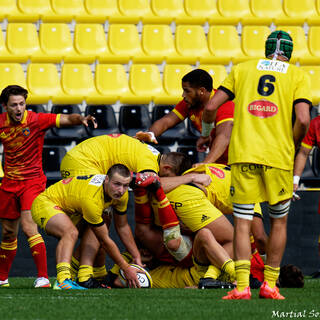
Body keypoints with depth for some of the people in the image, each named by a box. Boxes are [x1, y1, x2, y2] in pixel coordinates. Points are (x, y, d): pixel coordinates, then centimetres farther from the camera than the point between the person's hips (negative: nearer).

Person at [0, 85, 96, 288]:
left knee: (28, 226, -22)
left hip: (32, 181, -4)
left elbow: (66, 119, -20)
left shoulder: (36, 120, -13)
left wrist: (81, 119, -39)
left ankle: (43, 277, -21)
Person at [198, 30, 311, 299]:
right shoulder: (298, 76, 7)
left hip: (243, 154, 1)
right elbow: (303, 119, -7)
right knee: (279, 222, 14)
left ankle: (242, 285, -10)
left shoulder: (243, 69, 13)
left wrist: (206, 134, 25)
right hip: (278, 156, -1)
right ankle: (270, 285, 12)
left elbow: (211, 107, 7)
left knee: (243, 223, 2)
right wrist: (292, 147, 11)